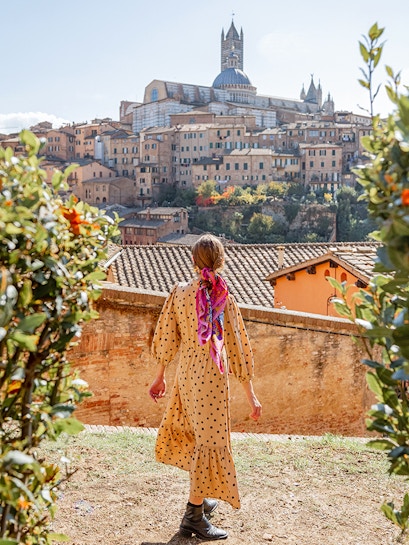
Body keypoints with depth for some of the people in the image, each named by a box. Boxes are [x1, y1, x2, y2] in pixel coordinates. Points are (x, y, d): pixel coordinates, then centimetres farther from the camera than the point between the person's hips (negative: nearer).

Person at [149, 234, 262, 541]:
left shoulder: (179, 293, -3)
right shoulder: (225, 299, -12)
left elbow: (168, 337, 3)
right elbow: (237, 347, -10)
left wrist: (160, 377, 16)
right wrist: (250, 394, -3)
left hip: (186, 374, 5)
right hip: (212, 376, -5)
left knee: (193, 433, 22)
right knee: (210, 438, 4)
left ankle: (201, 499, 37)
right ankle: (194, 516, 11)